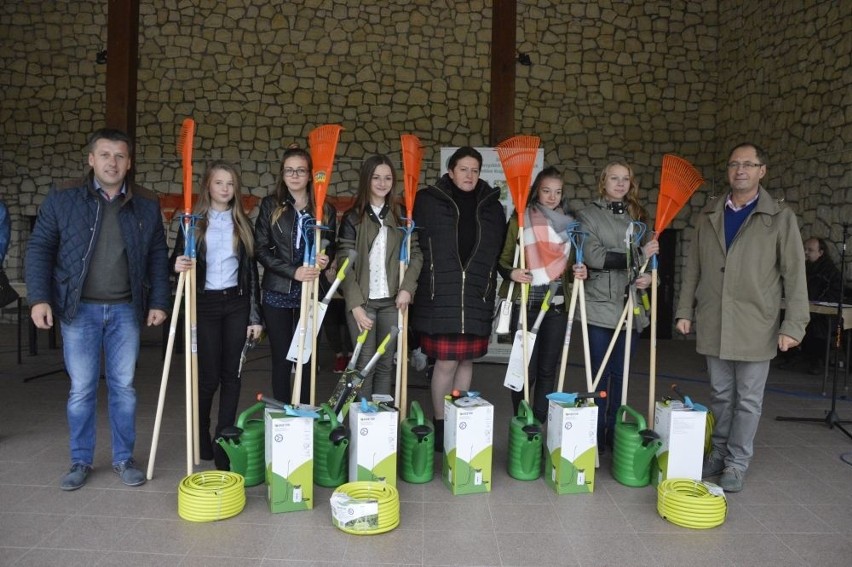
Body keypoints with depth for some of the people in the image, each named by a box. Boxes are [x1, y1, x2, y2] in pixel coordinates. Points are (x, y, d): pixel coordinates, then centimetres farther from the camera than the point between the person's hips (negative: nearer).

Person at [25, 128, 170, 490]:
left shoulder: (147, 205, 3)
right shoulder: (62, 199, -1)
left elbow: (158, 256, 7)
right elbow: (39, 249, 1)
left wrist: (158, 302, 2)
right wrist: (39, 298, -8)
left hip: (126, 310, 1)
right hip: (79, 309, -1)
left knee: (123, 387, 8)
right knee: (81, 389, 6)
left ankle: (123, 459, 22)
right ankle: (80, 461, 22)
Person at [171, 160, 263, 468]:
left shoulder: (243, 223, 8)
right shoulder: (193, 222, 2)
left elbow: (251, 270, 7)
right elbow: (178, 261, 4)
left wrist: (255, 315, 2)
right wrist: (178, 265, -22)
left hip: (236, 304, 2)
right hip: (205, 304, -2)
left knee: (231, 374, 3)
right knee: (208, 375, 1)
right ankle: (201, 436, 24)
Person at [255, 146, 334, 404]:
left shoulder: (325, 209, 6)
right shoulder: (270, 205, 3)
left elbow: (330, 248, 12)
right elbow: (261, 249, -3)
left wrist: (324, 259, -12)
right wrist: (293, 271, -16)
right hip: (277, 293, 0)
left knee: (306, 358, 5)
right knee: (281, 358, 6)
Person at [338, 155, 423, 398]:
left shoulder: (401, 216, 10)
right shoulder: (352, 218, 1)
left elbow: (416, 254, 8)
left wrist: (407, 288, -7)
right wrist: (355, 304, -12)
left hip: (392, 300, 3)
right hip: (363, 300, -2)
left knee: (386, 363, 9)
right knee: (365, 363, 2)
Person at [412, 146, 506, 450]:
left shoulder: (492, 206, 10)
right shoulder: (429, 201, 0)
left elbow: (501, 249, 17)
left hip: (477, 296, 3)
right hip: (440, 295, -3)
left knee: (466, 360, 10)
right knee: (446, 362, -2)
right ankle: (441, 424, 16)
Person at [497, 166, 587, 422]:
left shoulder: (569, 222, 11)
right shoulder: (520, 219, -1)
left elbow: (571, 265, 17)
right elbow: (503, 260, 1)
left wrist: (580, 272, -4)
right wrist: (511, 272, -19)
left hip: (556, 305, 4)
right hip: (525, 305, -3)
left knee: (548, 370, 6)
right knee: (526, 369, -1)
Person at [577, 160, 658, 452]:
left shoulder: (638, 216, 14)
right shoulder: (589, 214, 0)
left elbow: (649, 255, 15)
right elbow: (594, 256, -12)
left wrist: (648, 276, -7)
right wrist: (638, 255, -16)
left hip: (631, 306, 4)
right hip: (601, 305, -4)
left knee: (620, 374, 10)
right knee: (600, 374, 2)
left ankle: (614, 434, 22)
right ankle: (595, 437, 13)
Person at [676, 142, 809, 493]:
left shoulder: (780, 218, -2)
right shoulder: (708, 217, 9)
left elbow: (794, 274, -4)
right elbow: (693, 268, 12)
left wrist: (793, 325, -10)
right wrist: (685, 311, 8)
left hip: (755, 326, -3)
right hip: (713, 325, 3)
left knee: (748, 400, 6)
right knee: (720, 395, 14)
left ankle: (737, 464, 19)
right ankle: (718, 454, 28)